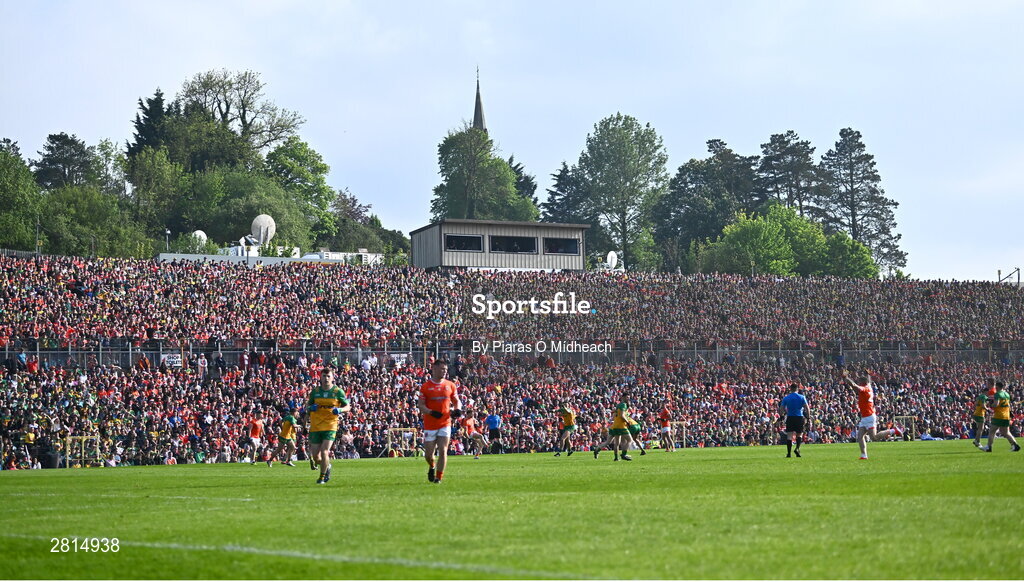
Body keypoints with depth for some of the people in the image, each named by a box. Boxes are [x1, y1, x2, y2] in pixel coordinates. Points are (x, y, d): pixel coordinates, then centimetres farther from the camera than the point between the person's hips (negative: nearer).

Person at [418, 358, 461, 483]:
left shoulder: (450, 385, 6)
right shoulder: (425, 386, -2)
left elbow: (456, 401, 16)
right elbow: (421, 406, -3)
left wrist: (458, 410, -6)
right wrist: (431, 412, -21)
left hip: (445, 424, 1)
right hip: (430, 425, -1)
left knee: (443, 451, -8)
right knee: (429, 453, 3)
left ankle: (439, 477, 3)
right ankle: (432, 467, 35)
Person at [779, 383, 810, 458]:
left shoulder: (786, 398, 3)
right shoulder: (802, 397, 1)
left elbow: (781, 409, 2)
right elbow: (807, 408, -5)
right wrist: (808, 418, 1)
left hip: (790, 417, 0)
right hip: (799, 417, 0)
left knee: (789, 435, 1)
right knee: (799, 434, 15)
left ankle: (789, 453, -4)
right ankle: (797, 448, -6)